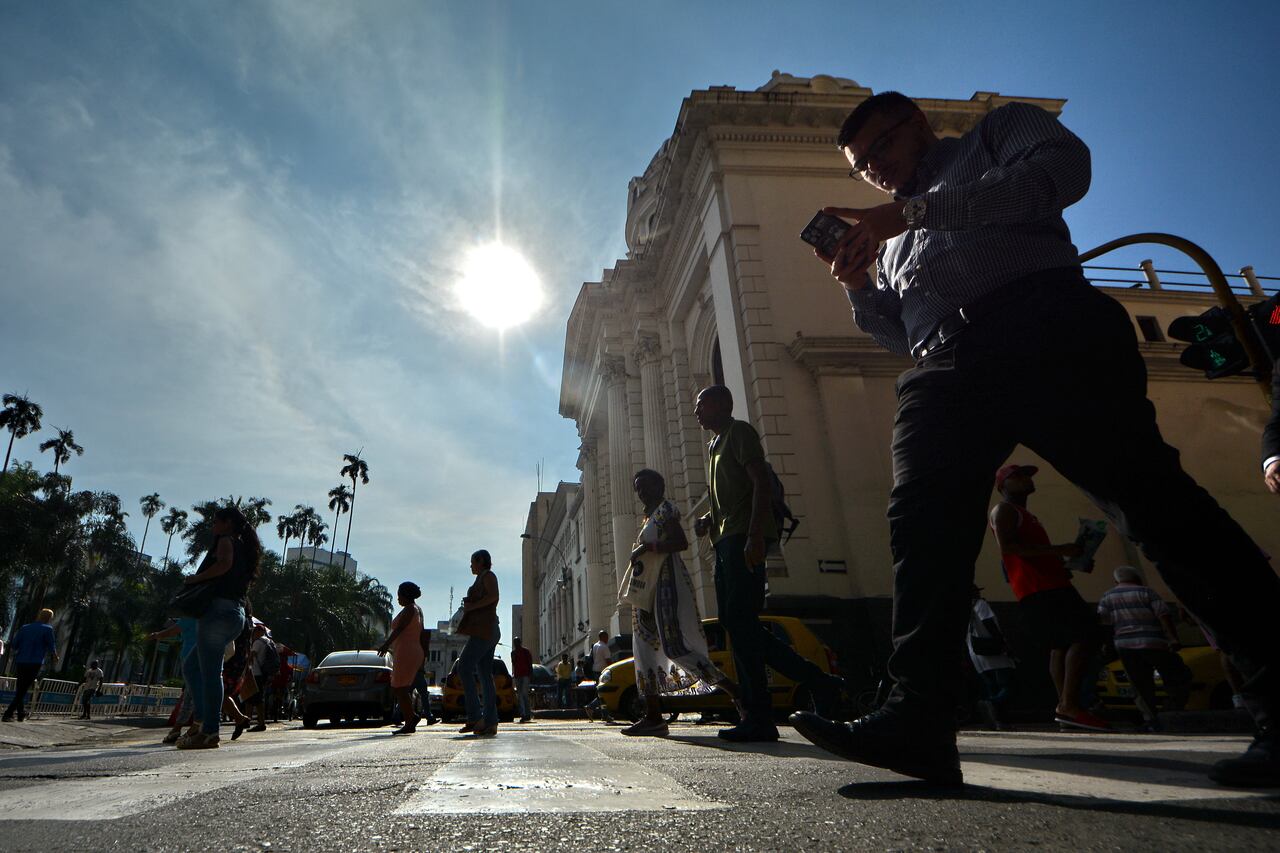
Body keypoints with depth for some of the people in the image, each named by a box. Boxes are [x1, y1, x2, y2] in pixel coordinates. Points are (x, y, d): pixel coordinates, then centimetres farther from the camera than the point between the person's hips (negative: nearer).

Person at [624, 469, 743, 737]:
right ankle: (653, 717, 8)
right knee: (646, 649, 5)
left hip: (669, 584, -10)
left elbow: (681, 542, -17)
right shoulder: (648, 517, 23)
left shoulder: (665, 509, -3)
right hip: (650, 589, 10)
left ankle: (736, 692, -17)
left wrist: (646, 547, -18)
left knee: (675, 645, -19)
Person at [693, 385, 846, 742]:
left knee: (739, 621, -13)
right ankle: (818, 682, 11)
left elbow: (761, 482, -13)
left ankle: (758, 718, -8)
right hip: (725, 541, 10)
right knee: (737, 623, 6)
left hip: (744, 538, -10)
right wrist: (708, 521, 11)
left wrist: (755, 535, -23)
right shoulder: (715, 445, 27)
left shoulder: (739, 432, 0)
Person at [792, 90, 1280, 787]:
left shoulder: (997, 134, 22)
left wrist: (913, 212, -7)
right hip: (944, 366, 5)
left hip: (1042, 324, -5)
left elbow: (1062, 167, -3)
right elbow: (901, 333, 31)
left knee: (1145, 493, -14)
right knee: (921, 525, -13)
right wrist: (855, 283, 14)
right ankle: (920, 718, -16)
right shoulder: (896, 238, 37)